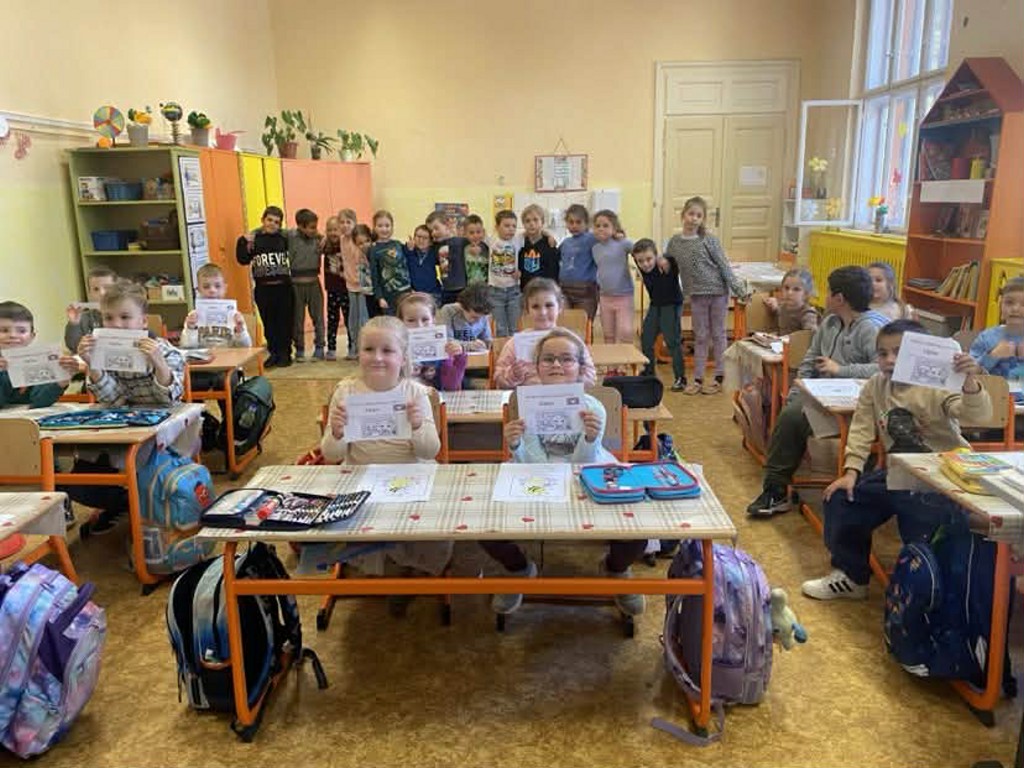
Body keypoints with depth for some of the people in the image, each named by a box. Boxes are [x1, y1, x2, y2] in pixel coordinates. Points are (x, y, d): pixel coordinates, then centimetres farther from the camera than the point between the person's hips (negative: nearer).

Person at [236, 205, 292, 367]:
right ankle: (273, 353, 20)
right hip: (263, 288, 1)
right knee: (269, 323, 8)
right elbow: (243, 259, -4)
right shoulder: (253, 239, 3)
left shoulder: (284, 238, 2)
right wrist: (246, 244, -15)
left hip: (283, 287, -1)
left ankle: (285, 354, 14)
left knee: (285, 322, 4)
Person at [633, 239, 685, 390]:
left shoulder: (669, 265, -26)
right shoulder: (642, 267, -11)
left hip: (672, 305, -6)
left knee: (672, 341, -7)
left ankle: (680, 377, 4)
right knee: (646, 339, 10)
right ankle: (649, 373, 27)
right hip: (655, 305, 6)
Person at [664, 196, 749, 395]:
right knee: (700, 336, 9)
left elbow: (724, 265, -8)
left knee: (718, 334, 7)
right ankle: (698, 378, 15)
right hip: (696, 295, 3)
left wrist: (738, 289, -11)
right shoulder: (674, 242, 1)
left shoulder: (709, 240, -9)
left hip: (718, 291, -3)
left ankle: (719, 377, 16)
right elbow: (666, 261, 19)